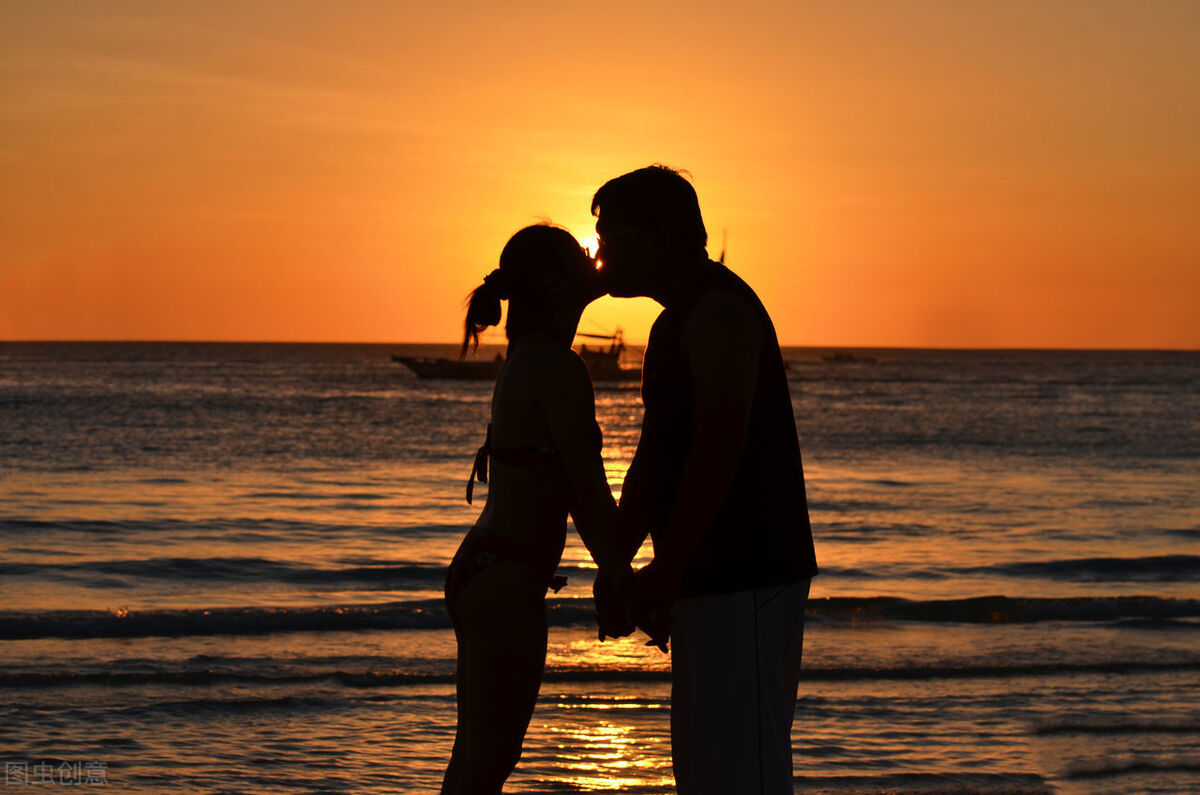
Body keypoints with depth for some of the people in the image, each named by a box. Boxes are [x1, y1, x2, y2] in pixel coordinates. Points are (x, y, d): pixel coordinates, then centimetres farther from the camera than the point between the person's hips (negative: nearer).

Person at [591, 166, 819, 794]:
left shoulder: (718, 310, -13)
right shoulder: (677, 322, 21)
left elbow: (720, 444, -23)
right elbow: (654, 458, 23)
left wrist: (666, 571, -22)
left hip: (744, 580, -11)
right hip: (709, 580, 11)